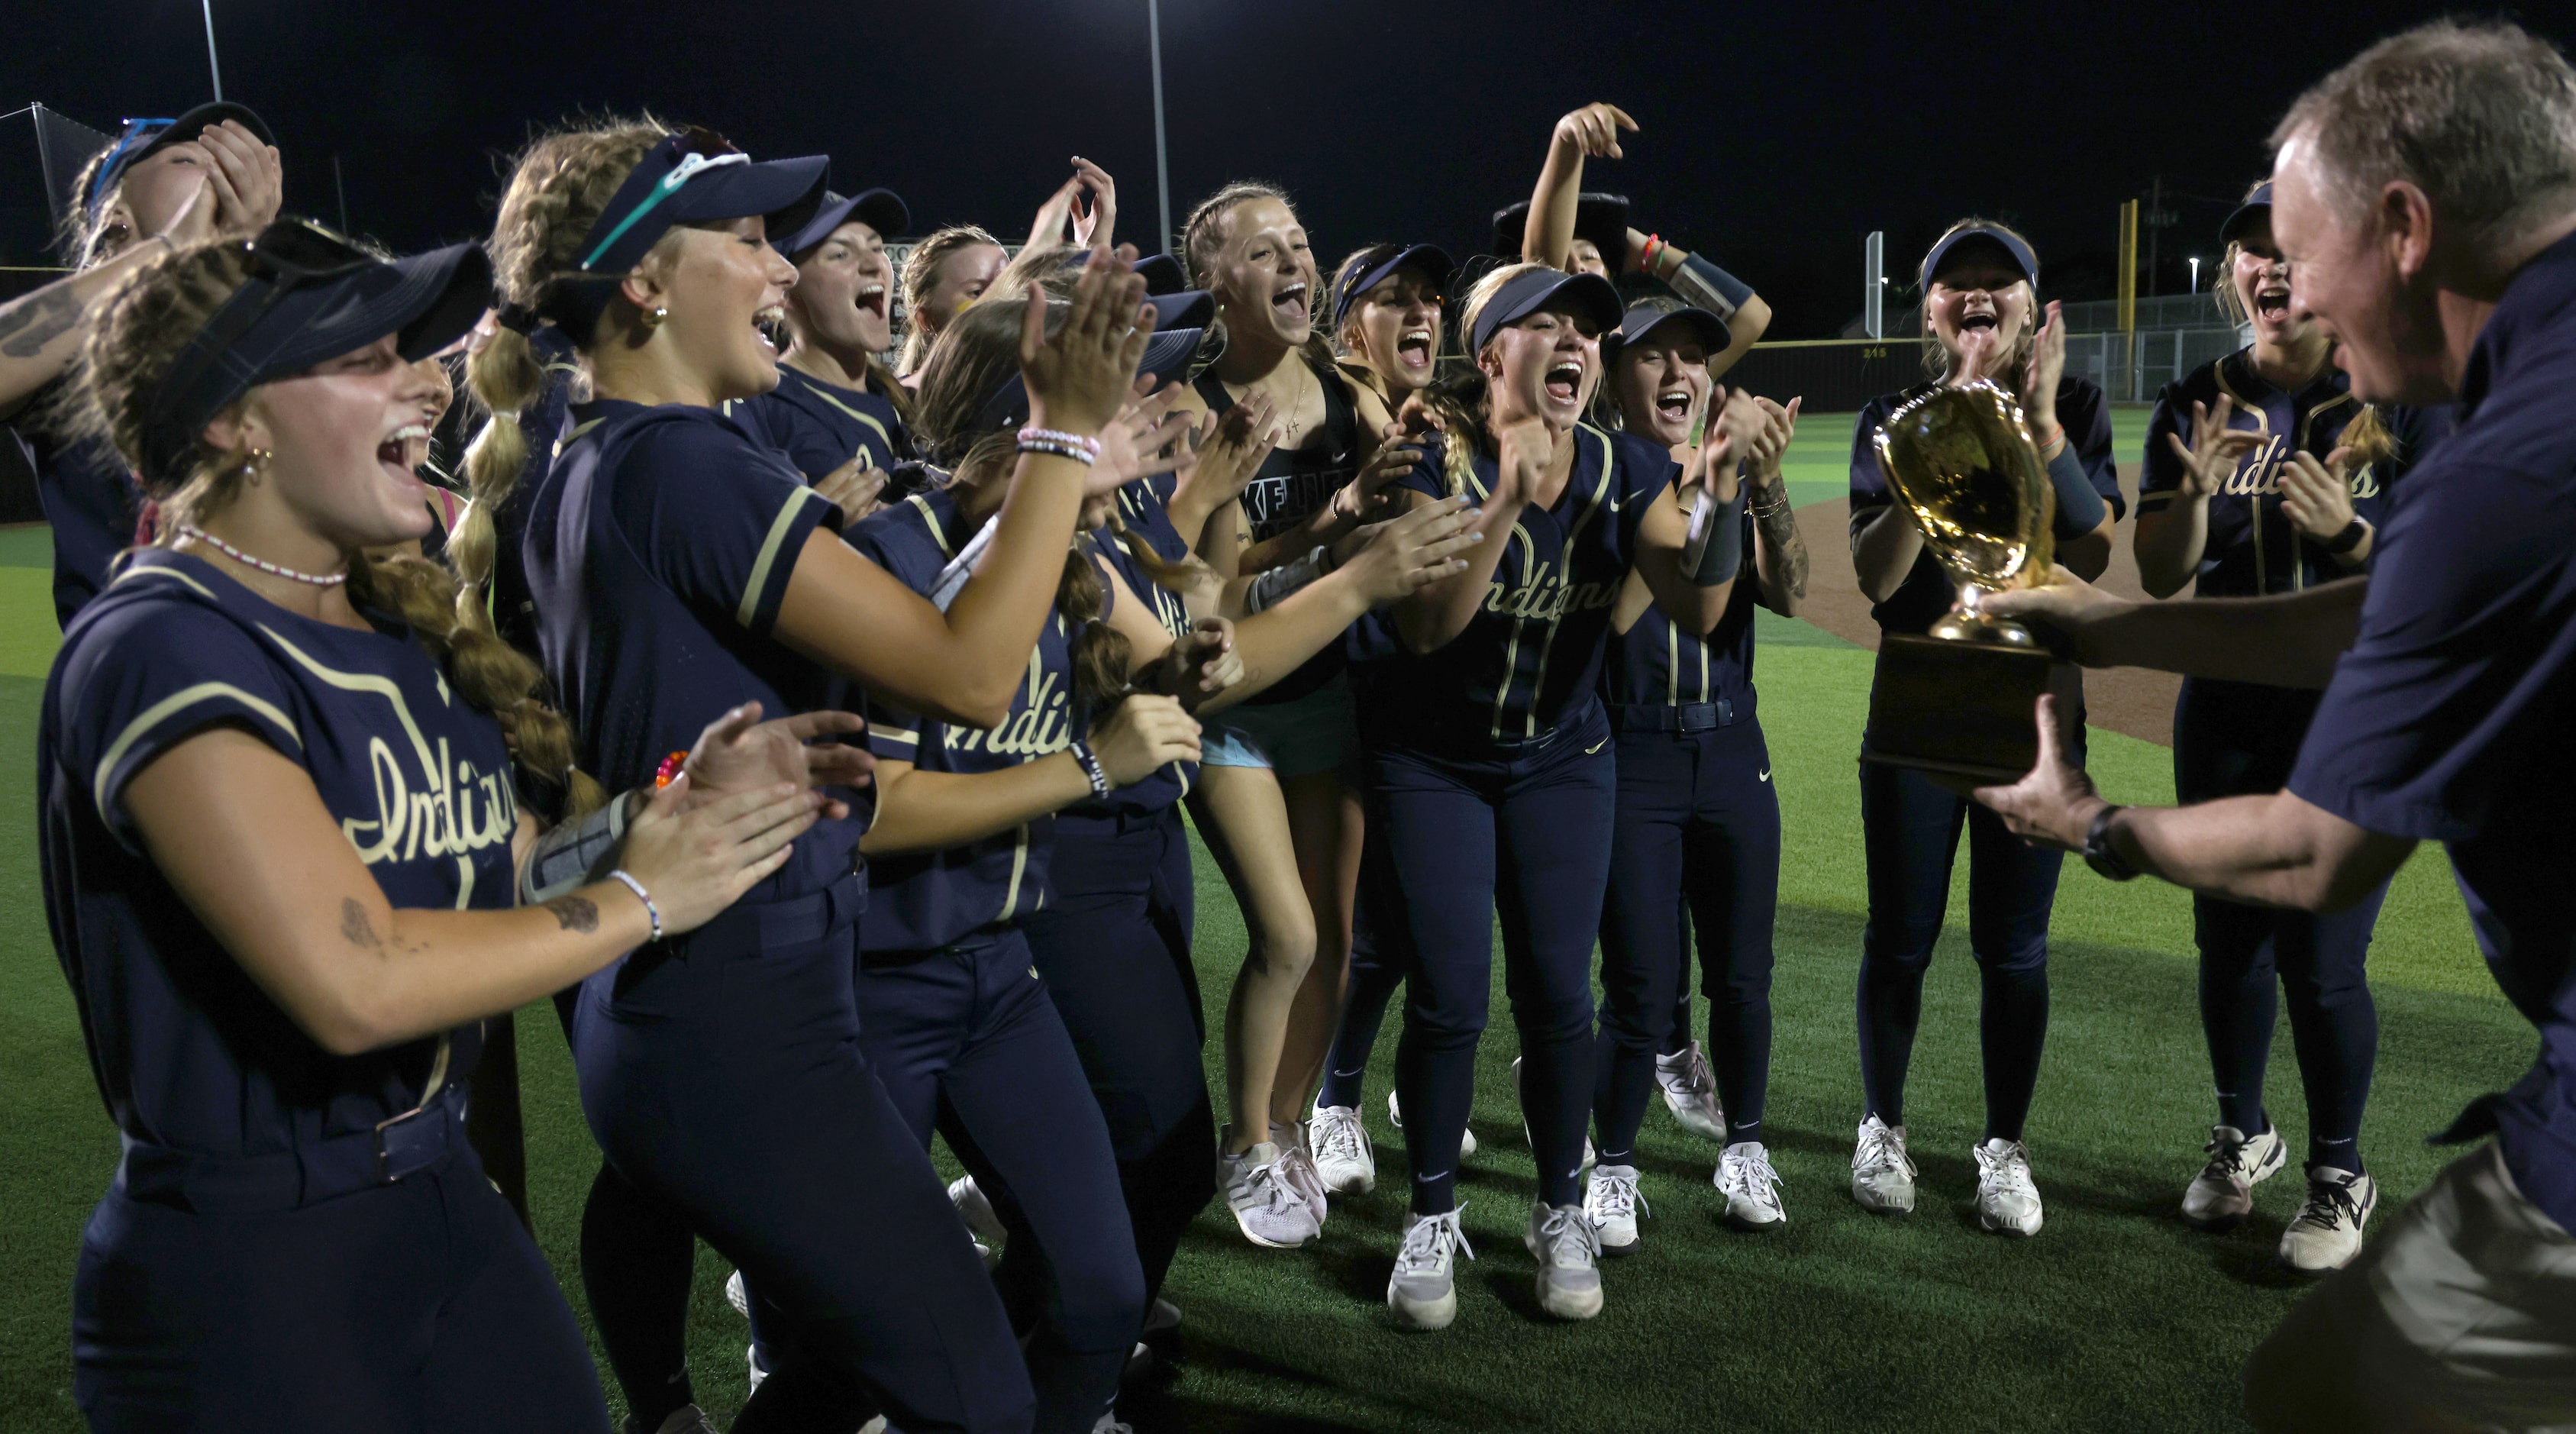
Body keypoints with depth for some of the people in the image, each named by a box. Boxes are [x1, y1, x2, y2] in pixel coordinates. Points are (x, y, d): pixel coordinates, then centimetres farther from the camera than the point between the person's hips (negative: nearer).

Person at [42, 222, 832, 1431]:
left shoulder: (399, 628, 6)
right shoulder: (162, 651, -18)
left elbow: (500, 885, 7)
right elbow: (355, 982, -27)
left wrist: (662, 818, -10)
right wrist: (634, 899, -16)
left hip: (440, 1195, 7)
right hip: (240, 1271, -7)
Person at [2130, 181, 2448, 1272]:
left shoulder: (2400, 404, -4)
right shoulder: (2195, 407, 3)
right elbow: (2160, 576, -2)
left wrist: (2347, 534, -24)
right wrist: (2194, 488, -20)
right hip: (2224, 712, 3)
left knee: (2320, 962, -4)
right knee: (2228, 939, 12)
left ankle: (2340, 1178, 18)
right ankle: (2242, 1137, 33)